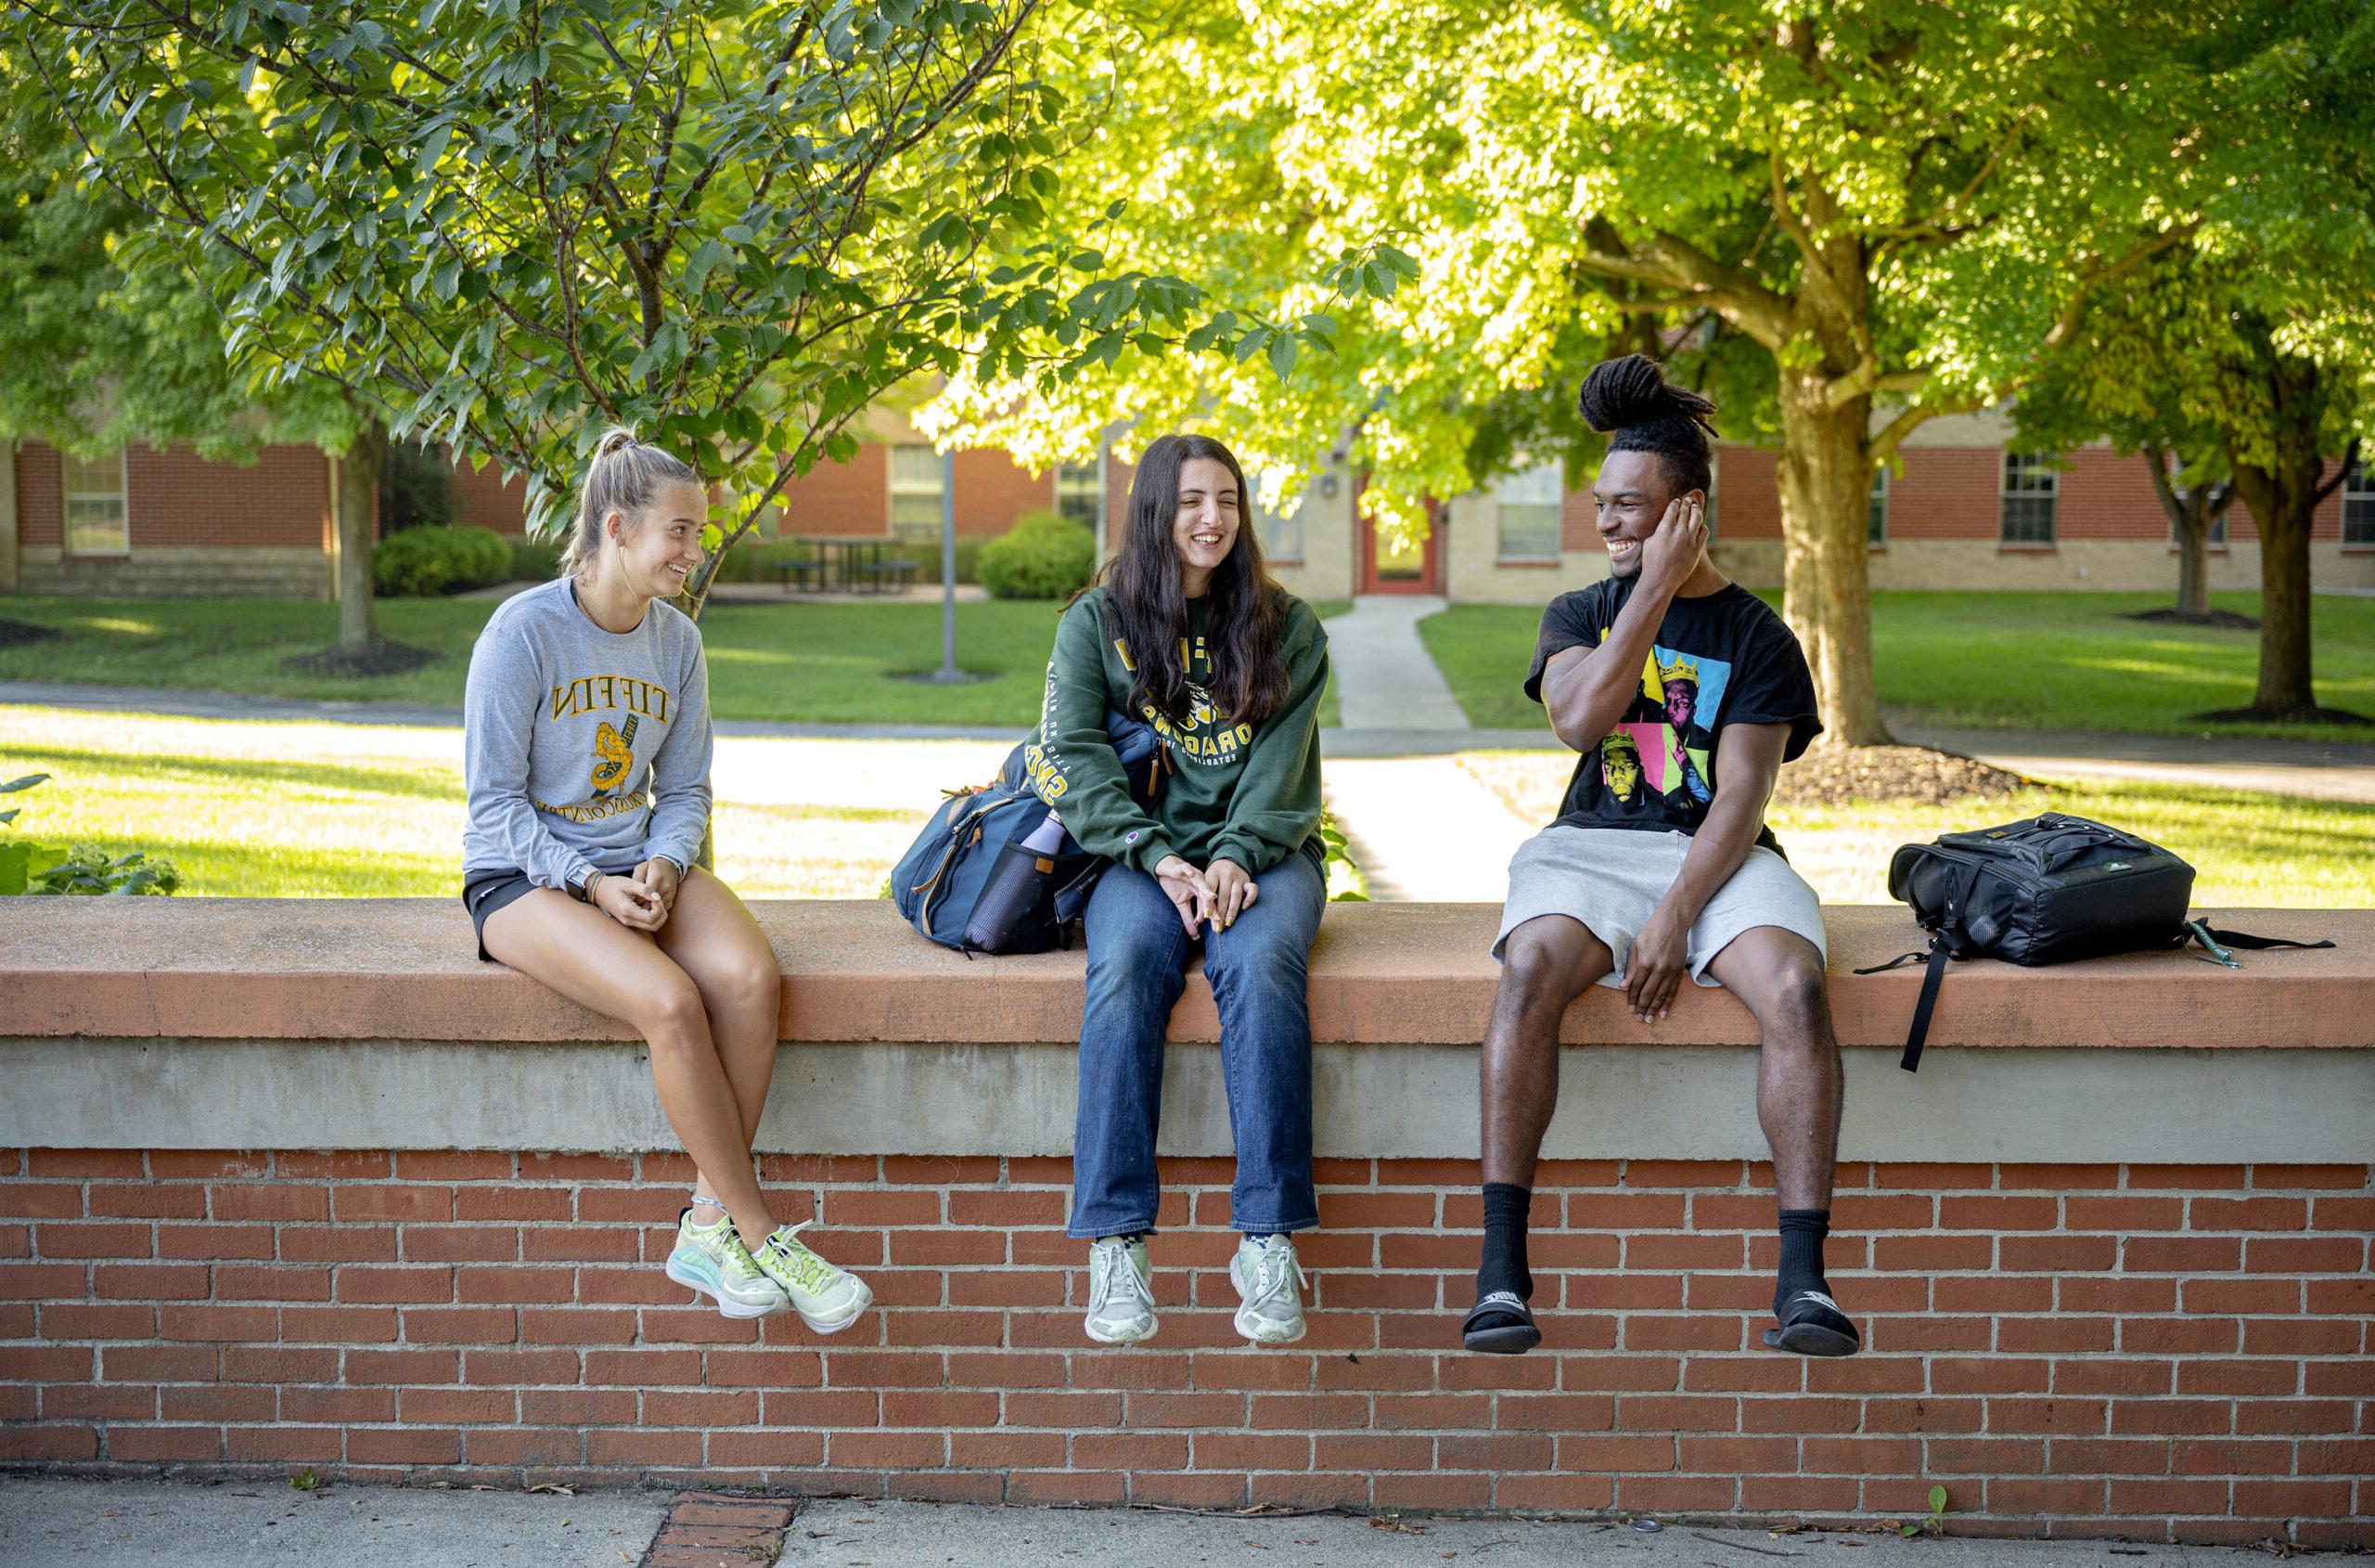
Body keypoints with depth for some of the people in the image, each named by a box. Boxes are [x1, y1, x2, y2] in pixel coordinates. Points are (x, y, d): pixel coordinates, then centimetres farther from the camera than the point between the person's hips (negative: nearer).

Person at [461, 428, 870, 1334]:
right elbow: (495, 801, -10)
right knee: (670, 1001, -31)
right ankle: (761, 1237, -18)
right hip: (526, 876, -5)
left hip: (643, 864, 5)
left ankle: (708, 1226, -16)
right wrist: (591, 885, -20)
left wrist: (664, 864, -9)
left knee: (752, 979, -26)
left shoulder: (676, 640, 5)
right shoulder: (524, 631, -11)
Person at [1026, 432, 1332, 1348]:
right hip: (1141, 851, 0)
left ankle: (1268, 1240, -34)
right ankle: (1114, 1244, -35)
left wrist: (1235, 857, -16)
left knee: (1260, 964, -33)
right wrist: (1161, 860, -14)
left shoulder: (1285, 627, 11)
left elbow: (1280, 762, 1)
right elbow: (1072, 755, -2)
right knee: (1126, 969, -32)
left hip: (1263, 850, 0)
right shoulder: (1096, 622, 9)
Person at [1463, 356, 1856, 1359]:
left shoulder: (1756, 636, 7)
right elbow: (1578, 718, -8)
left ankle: (1804, 1279, -30)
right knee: (1532, 969, -33)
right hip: (1592, 846, 1)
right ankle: (1501, 1270, -32)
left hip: (1719, 857, -1)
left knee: (1794, 985, -33)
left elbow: (1742, 796, -5)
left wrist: (1675, 917, -19)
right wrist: (1655, 591, -7)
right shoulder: (1580, 614, 15)